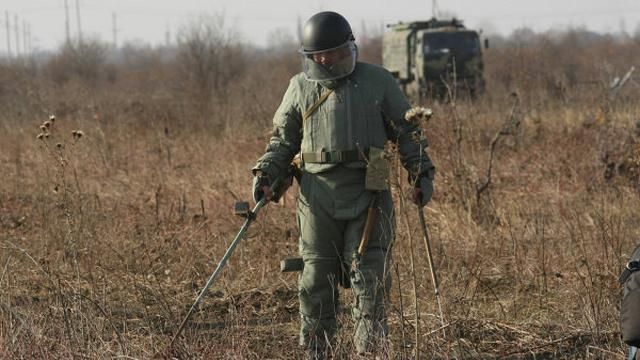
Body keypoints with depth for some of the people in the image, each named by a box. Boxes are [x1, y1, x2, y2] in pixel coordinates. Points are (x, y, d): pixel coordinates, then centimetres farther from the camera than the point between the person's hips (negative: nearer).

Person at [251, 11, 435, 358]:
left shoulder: (378, 81, 4)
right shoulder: (300, 86, 9)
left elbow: (406, 132, 10)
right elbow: (283, 139, 17)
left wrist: (422, 173, 0)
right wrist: (265, 173, 2)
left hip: (367, 195, -1)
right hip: (318, 196, 1)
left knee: (368, 276, -3)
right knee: (317, 279, 2)